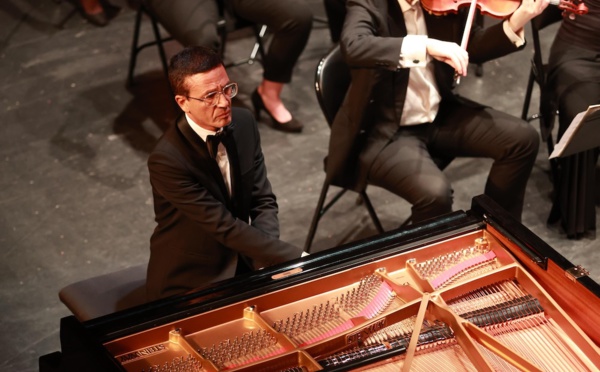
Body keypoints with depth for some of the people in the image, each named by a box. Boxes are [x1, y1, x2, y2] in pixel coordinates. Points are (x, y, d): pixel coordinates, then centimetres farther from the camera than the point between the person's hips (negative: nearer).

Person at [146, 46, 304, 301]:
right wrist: (297, 259, -24)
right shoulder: (167, 159, -24)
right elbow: (225, 226, -24)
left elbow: (263, 201, 1)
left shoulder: (244, 123, -5)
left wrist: (264, 259, -15)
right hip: (189, 281, -5)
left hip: (244, 264, 5)